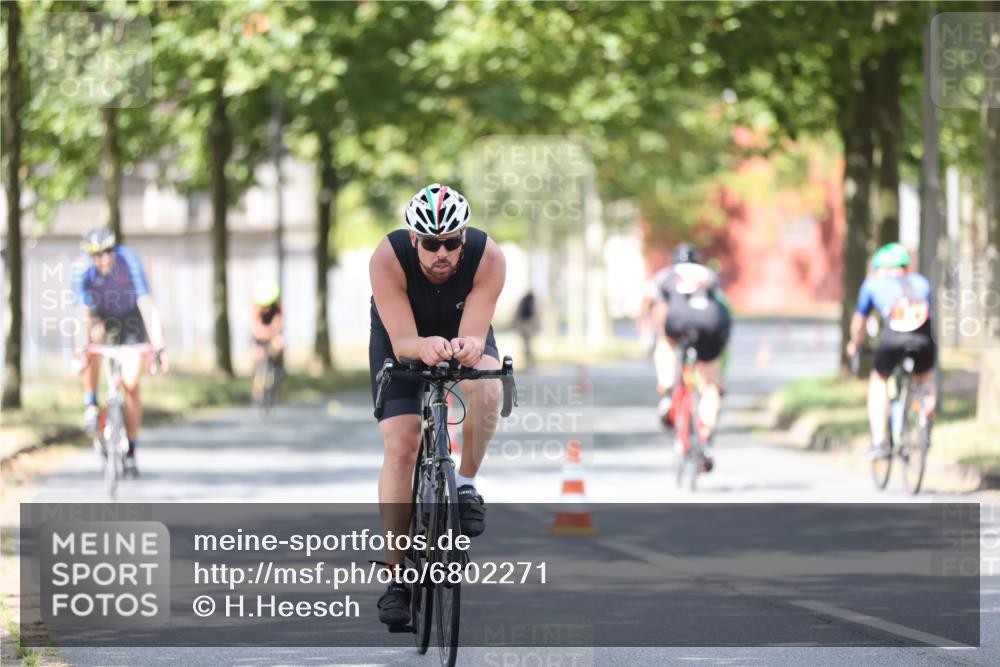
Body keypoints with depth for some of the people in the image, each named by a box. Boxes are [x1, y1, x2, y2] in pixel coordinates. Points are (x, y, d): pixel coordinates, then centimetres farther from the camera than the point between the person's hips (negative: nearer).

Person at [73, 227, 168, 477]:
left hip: (131, 320, -1)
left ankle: (131, 452, 6)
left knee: (131, 385, -9)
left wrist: (158, 346, -44)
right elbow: (85, 312, -32)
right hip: (102, 317, 1)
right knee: (94, 336, -35)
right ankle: (91, 405, -16)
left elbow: (147, 305, -36)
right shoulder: (82, 272, -28)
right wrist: (82, 347, -46)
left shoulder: (129, 262, -33)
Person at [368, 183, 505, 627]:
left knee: (486, 385, -34)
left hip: (464, 334, 1)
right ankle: (396, 574, -11)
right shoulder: (388, 259, -34)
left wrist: (467, 348, -59)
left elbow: (475, 335, -35)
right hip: (401, 339, 0)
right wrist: (425, 347, -59)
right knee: (401, 444, -16)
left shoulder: (489, 259, -32)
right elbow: (402, 341, -36)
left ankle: (466, 483, -11)